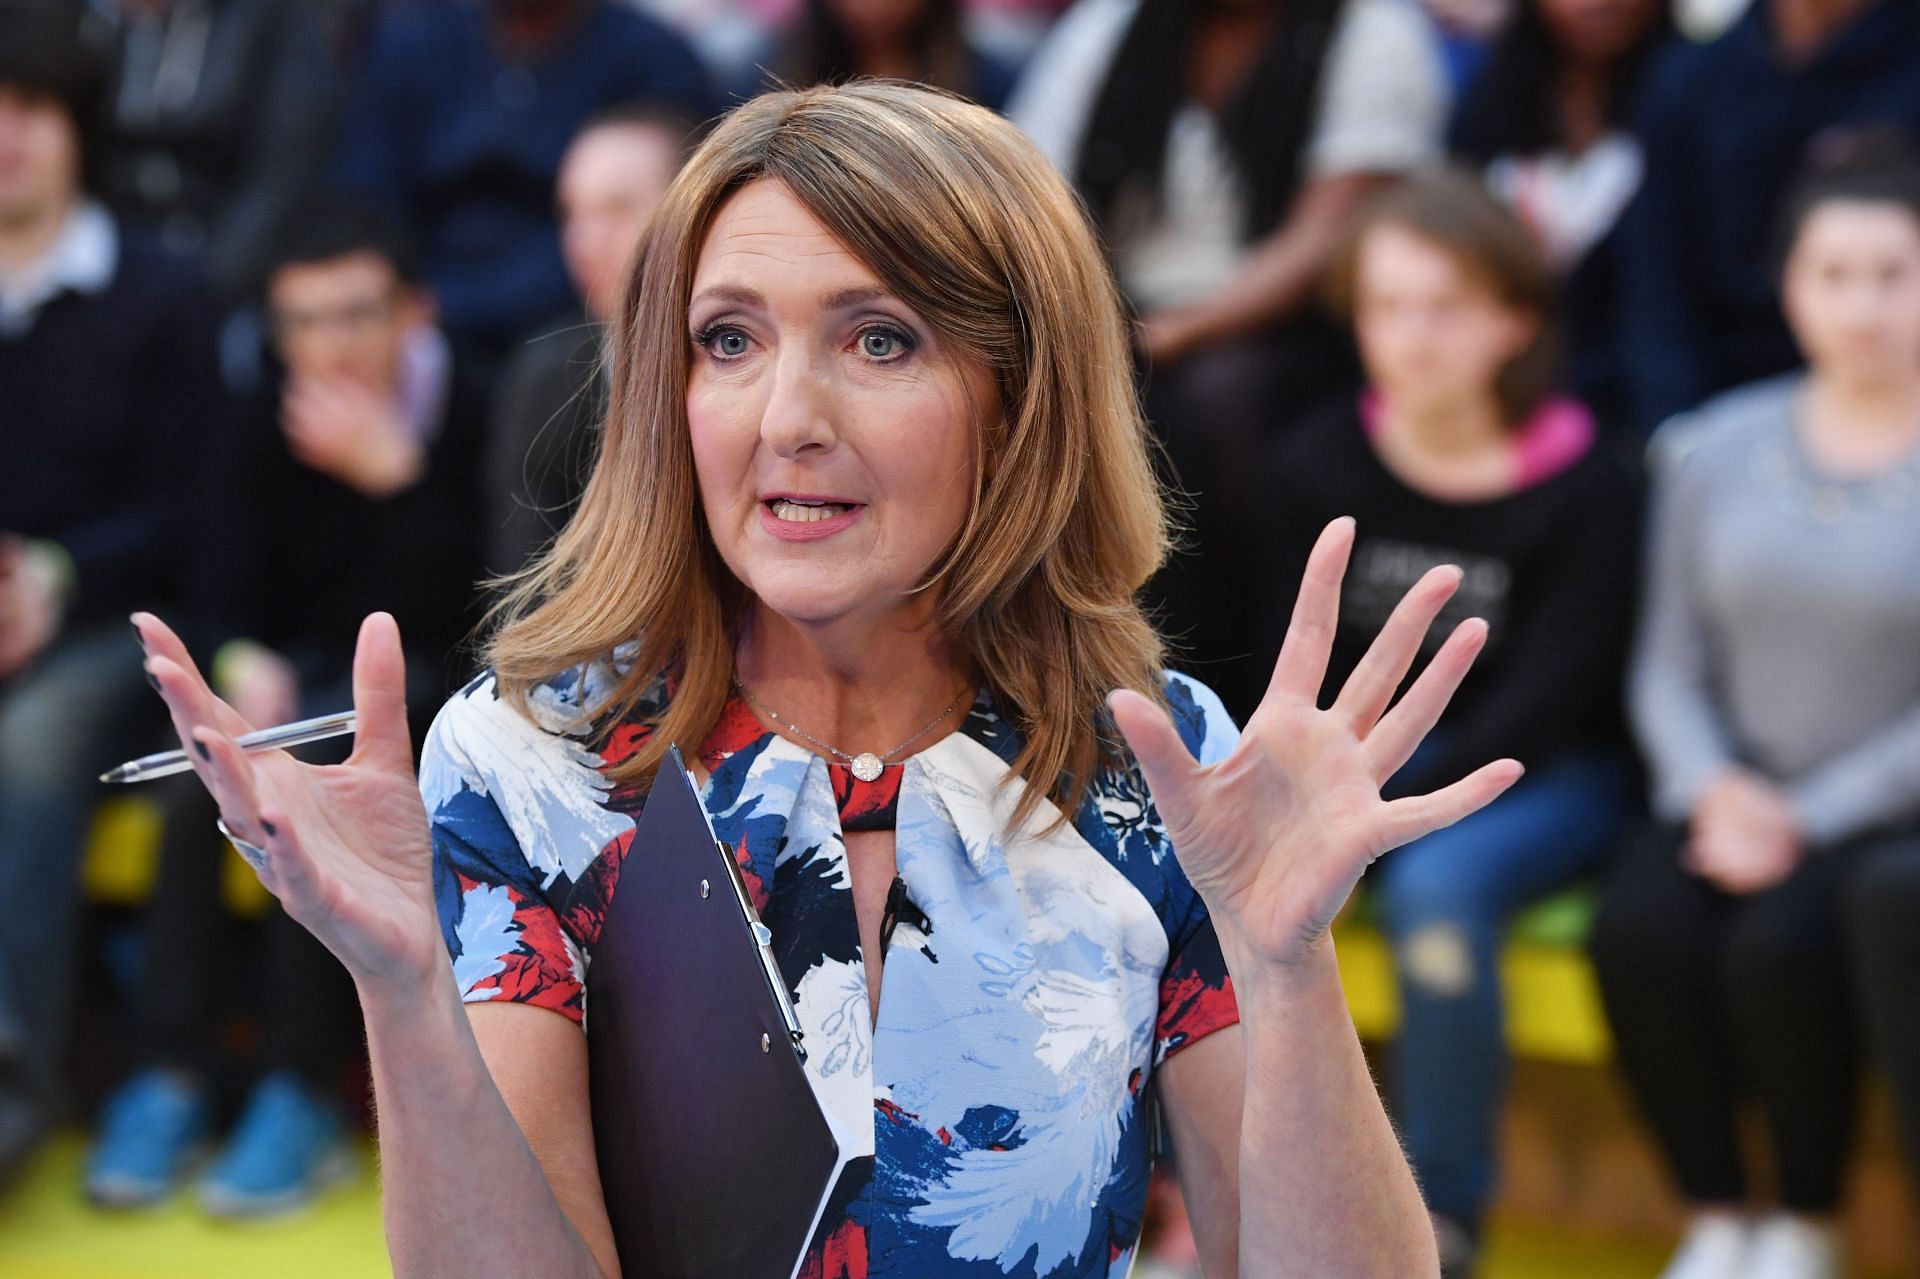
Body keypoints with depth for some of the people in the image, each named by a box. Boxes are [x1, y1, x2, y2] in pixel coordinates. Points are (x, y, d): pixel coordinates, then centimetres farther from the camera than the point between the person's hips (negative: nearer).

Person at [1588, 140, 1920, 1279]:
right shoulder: (1716, 450, 8)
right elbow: (1672, 668, 9)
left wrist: (1810, 821, -14)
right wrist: (1714, 788, -9)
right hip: (1736, 799, 3)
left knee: (1780, 944, -31)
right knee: (1638, 932, -26)